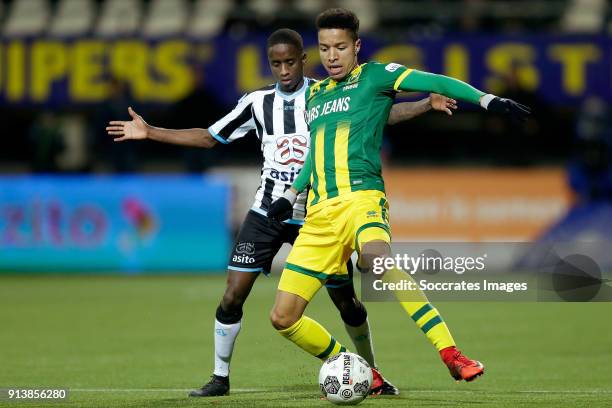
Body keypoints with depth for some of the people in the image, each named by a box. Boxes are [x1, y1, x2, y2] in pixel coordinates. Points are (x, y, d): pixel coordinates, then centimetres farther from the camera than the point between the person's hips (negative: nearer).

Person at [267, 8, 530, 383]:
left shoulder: (374, 76, 6)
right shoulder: (314, 95, 23)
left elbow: (435, 83, -6)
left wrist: (486, 99, -19)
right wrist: (291, 196, 28)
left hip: (360, 196, -6)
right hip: (319, 213, 6)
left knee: (377, 257, -41)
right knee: (283, 317, -3)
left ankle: (452, 356, -43)